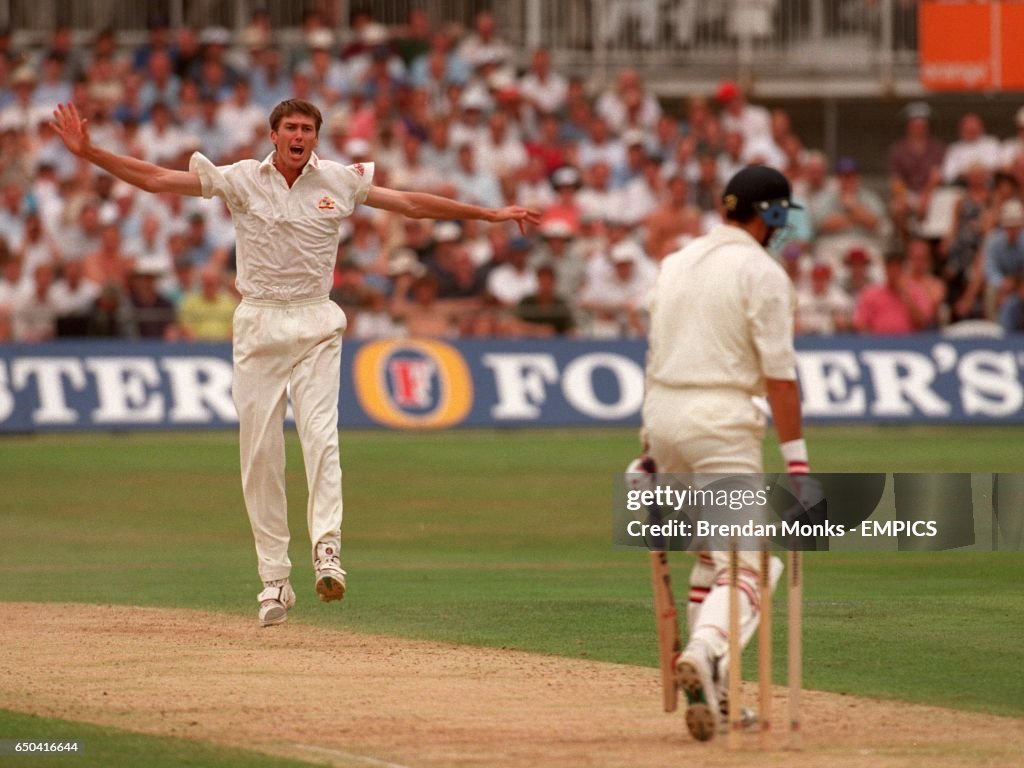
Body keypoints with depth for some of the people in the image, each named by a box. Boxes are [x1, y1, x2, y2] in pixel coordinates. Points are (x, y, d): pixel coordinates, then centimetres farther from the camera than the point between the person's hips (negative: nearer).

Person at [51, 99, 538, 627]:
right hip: (258, 323, 0)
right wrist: (88, 153, -11)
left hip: (315, 325, 0)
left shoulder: (340, 182, 3)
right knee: (259, 449, -2)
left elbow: (410, 203, 8)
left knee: (321, 434, -17)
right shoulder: (241, 180, 0)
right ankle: (274, 579, 2)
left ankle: (327, 549, -24)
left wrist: (489, 214, 7)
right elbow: (155, 179, -2)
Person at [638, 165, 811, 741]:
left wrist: (651, 445, 21)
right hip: (720, 420, -7)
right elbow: (779, 372, -12)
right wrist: (797, 459, -12)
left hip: (662, 413, 7)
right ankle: (706, 652, -36)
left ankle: (712, 693, 13)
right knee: (744, 561, -9)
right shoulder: (762, 272, -6)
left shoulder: (678, 262, 15)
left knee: (711, 552, 18)